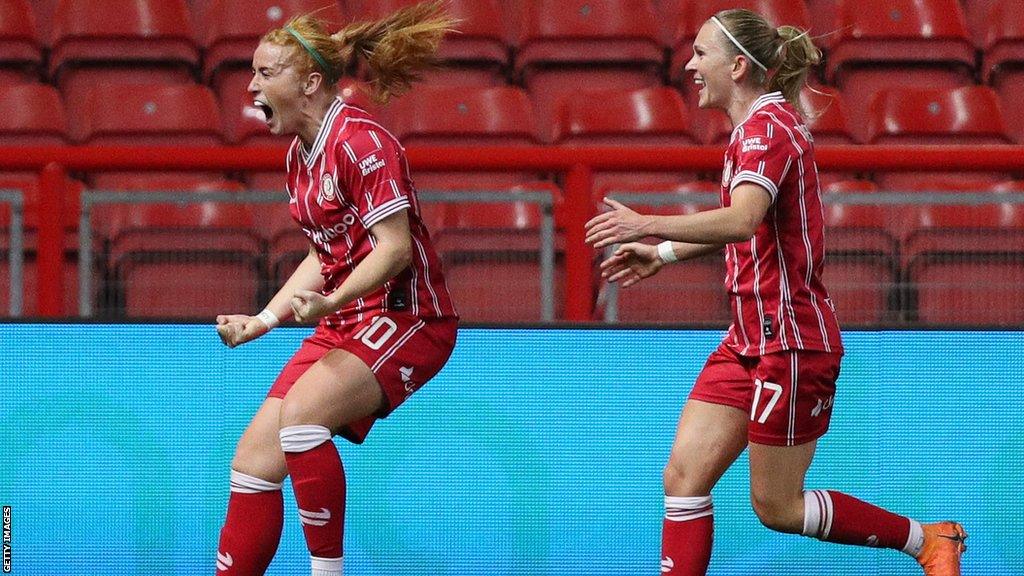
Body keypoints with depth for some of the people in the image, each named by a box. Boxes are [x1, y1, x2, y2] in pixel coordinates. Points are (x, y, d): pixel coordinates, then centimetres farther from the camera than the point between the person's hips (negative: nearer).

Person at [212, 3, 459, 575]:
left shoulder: (360, 141, -15)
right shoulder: (301, 153, 13)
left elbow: (395, 247, -22)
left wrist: (332, 302, -34)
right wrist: (262, 321, 16)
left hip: (406, 317, -9)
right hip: (347, 321, 9)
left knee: (301, 413, -31)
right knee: (255, 458, 1)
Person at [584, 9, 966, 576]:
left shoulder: (768, 125, -17)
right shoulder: (757, 125, 12)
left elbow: (741, 221, -35)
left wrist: (649, 225, -40)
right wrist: (663, 253, 24)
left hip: (790, 342, -9)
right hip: (749, 338, 9)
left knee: (776, 506, 1)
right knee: (684, 475, 0)